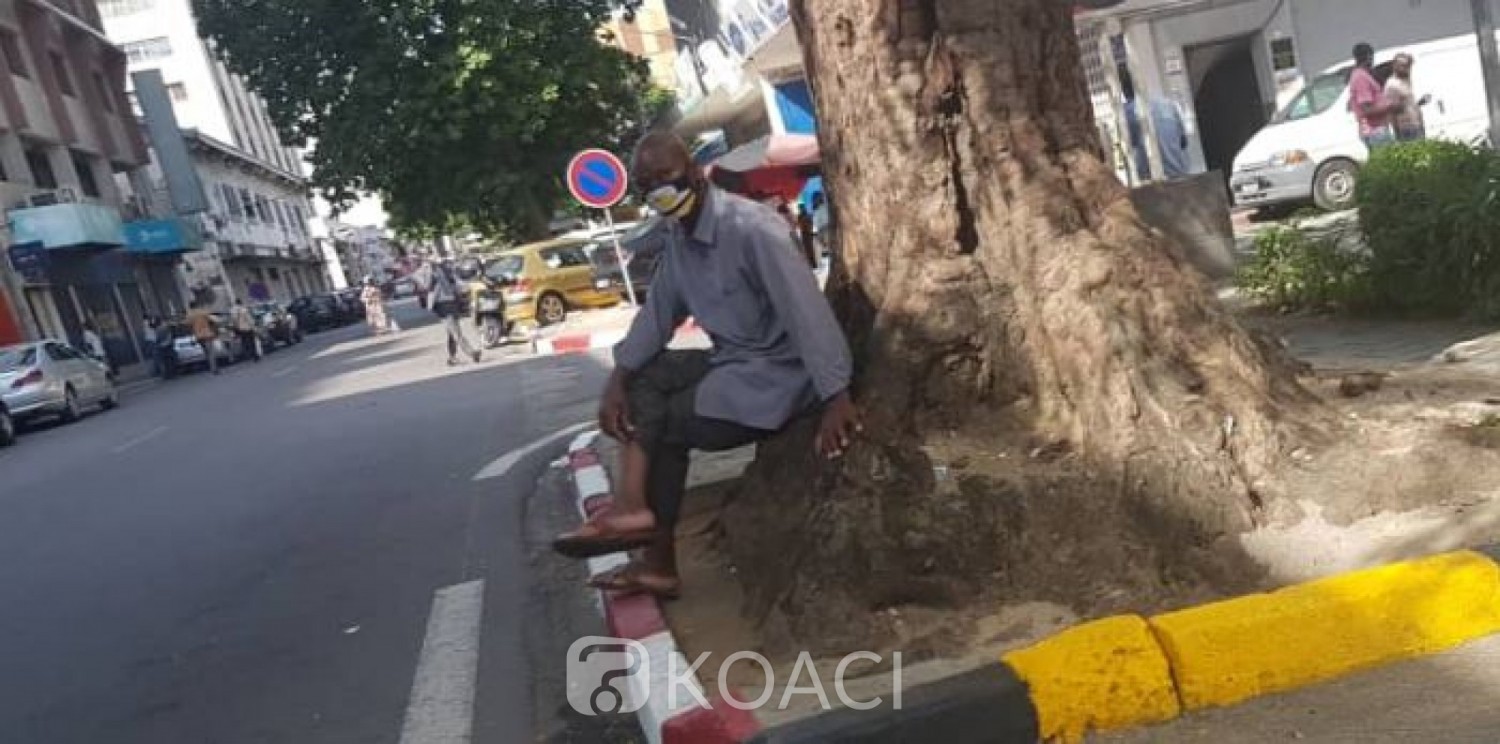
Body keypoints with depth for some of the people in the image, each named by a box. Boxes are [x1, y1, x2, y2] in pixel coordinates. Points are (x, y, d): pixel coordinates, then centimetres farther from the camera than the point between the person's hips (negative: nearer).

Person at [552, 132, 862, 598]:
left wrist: (836, 397, -34)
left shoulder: (751, 228, -23)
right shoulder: (679, 235, 6)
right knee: (644, 378, -4)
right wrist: (618, 380, -6)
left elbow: (807, 308, -29)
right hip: (731, 361, 9)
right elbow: (658, 313, 8)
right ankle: (634, 503, -11)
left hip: (779, 372, -8)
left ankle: (658, 560, 3)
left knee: (668, 425, -8)